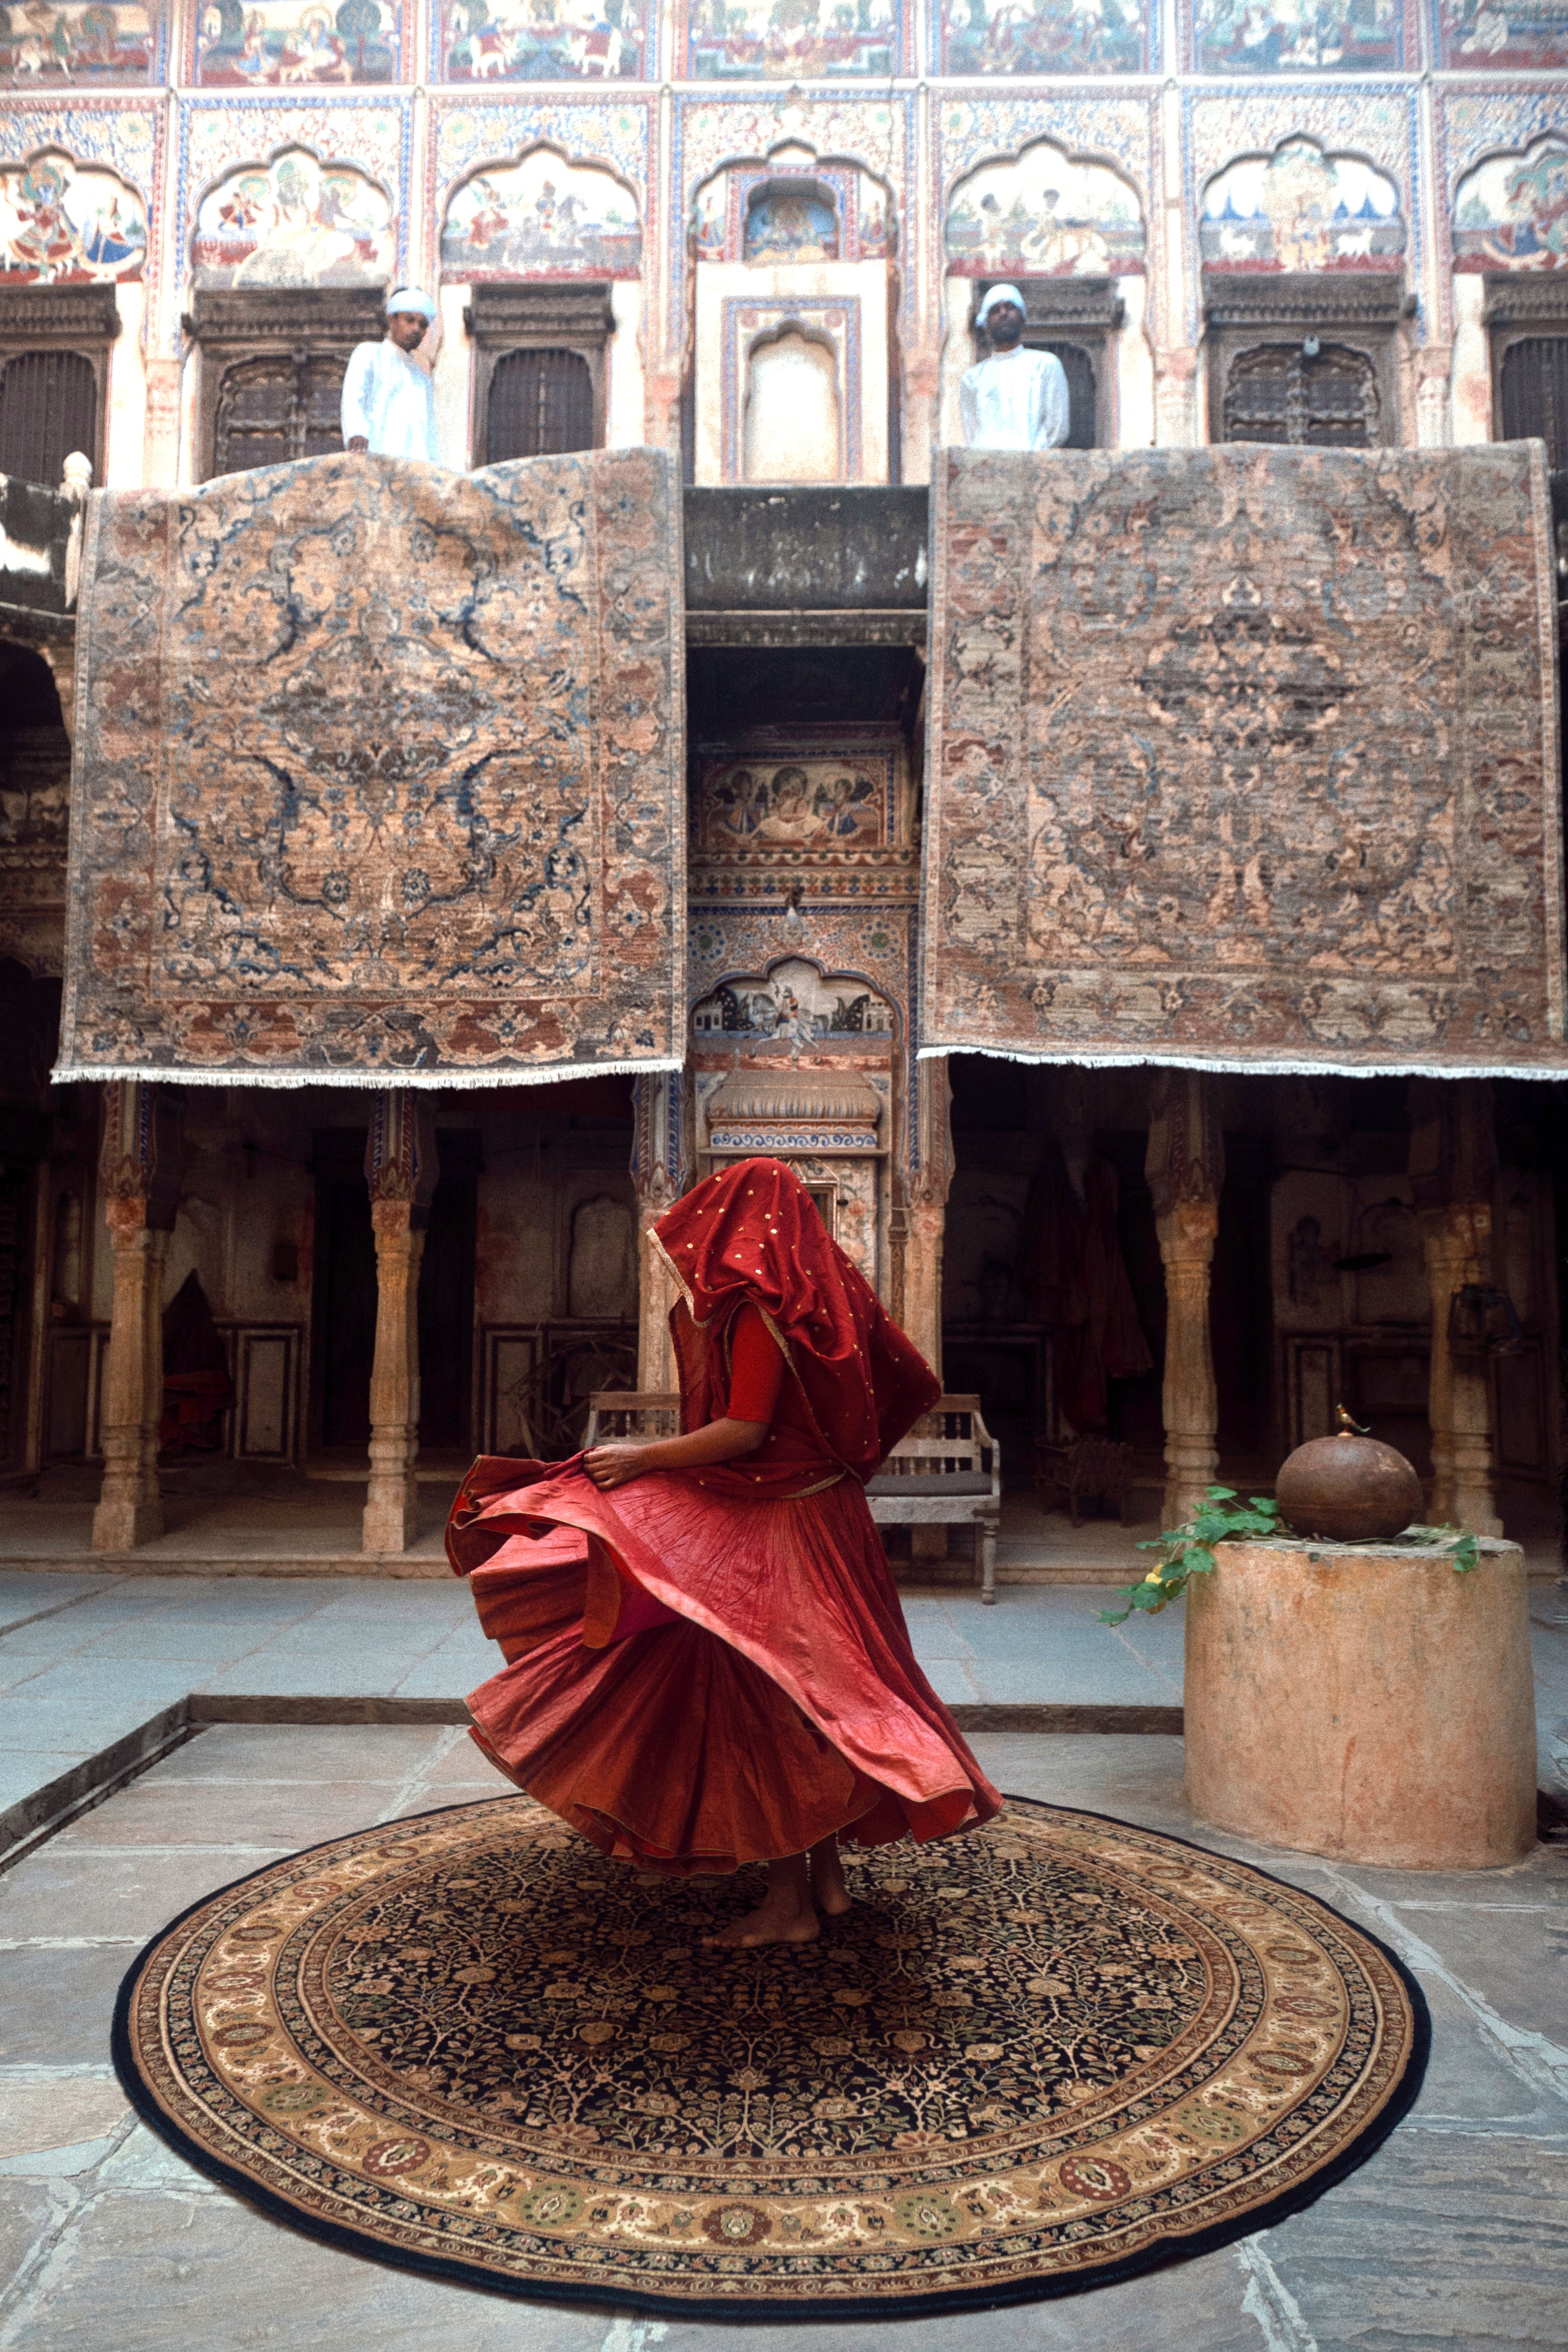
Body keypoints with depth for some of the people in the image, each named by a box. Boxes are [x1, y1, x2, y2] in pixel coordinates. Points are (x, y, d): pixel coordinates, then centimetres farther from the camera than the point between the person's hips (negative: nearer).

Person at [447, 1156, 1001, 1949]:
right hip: (823, 1517, 9)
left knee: (761, 1701, -2)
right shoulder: (816, 1293, 9)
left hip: (767, 1531, -9)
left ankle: (788, 1904, 7)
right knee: (807, 1699, 16)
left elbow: (744, 1430, -23)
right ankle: (825, 1877, 25)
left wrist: (643, 1458, -15)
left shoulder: (760, 1304, -17)